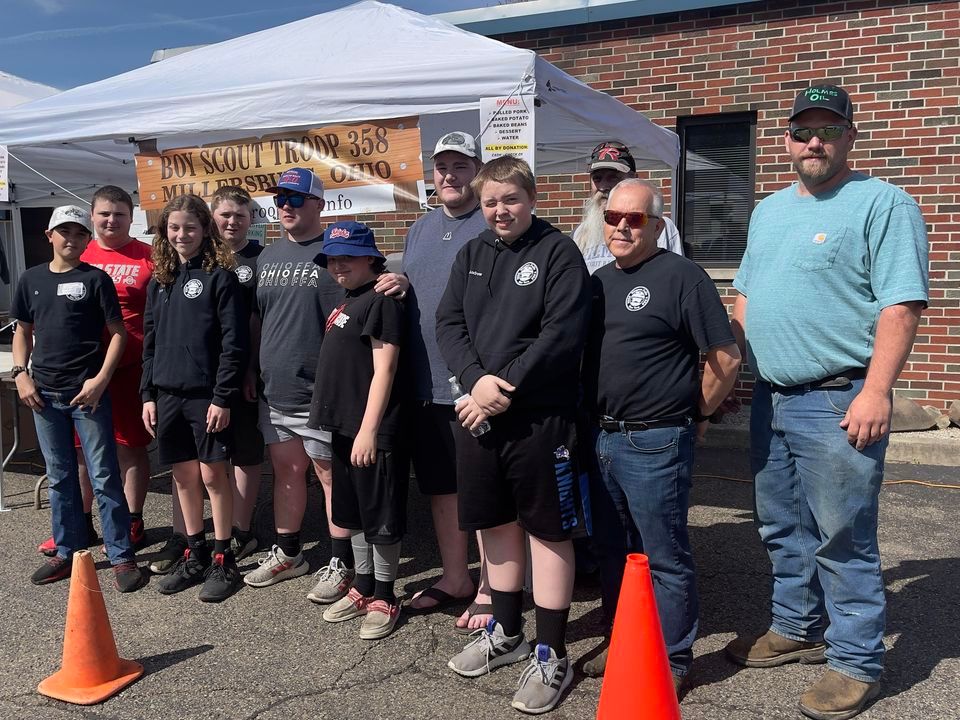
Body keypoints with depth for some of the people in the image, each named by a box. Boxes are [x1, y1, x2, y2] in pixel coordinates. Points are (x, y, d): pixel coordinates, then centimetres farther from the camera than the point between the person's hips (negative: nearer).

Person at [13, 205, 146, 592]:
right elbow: (23, 331, 16)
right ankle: (69, 551, 26)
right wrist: (21, 374, 2)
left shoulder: (96, 279, -2)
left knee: (104, 476, -2)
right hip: (44, 393, 4)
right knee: (60, 476, 13)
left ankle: (122, 556, 6)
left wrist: (100, 380, -13)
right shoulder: (31, 279, 9)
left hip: (88, 392, -4)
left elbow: (117, 332, -4)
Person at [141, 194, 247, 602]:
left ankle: (223, 560, 14)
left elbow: (234, 342, -11)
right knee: (183, 475, 12)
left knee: (212, 474, 1)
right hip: (168, 394, 6)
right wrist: (148, 393, 9)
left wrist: (223, 397, -15)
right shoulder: (159, 281, 12)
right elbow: (150, 342, 15)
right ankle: (195, 556, 25)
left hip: (207, 395, -6)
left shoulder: (220, 277, -6)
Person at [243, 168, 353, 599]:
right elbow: (255, 321, 19)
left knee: (330, 475, 3)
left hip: (318, 395, -7)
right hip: (273, 393, 7)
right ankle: (287, 554, 31)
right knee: (286, 471, 16)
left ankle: (340, 564, 15)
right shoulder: (267, 257, 14)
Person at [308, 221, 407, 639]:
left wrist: (369, 429, -21)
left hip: (372, 432, -9)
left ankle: (384, 599, 17)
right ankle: (363, 588, 31)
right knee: (354, 515, 17)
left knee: (380, 519, 3)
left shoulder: (380, 299, -11)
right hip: (343, 427, 9)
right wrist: (343, 425, 17)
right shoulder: (346, 302, 15)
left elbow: (383, 370, -18)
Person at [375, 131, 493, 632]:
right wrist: (396, 287, 5)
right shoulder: (419, 230, 16)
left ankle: (489, 590, 19)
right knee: (440, 485, 17)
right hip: (425, 386, 7)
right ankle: (454, 577, 33)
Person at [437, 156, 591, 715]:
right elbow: (449, 323, 4)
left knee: (548, 530, 3)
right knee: (496, 523, 16)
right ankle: (506, 633, 35)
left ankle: (552, 656, 17)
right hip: (477, 412, 6)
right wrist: (476, 379, -13)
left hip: (540, 417, -6)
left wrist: (505, 390, -18)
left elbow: (562, 333, -16)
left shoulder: (558, 252, -5)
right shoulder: (471, 255, 12)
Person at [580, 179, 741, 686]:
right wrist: (597, 422, 14)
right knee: (611, 550, 18)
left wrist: (694, 414, -2)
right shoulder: (598, 281, 12)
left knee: (664, 557, 5)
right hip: (601, 438, 8)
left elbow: (726, 359, -11)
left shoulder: (681, 276, -10)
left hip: (655, 444, -7)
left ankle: (672, 659, 21)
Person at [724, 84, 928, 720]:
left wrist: (876, 392, -22)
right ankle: (797, 629, 35)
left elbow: (901, 306, -15)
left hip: (837, 403, -7)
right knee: (782, 530, 17)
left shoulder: (883, 204, -7)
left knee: (843, 540, 1)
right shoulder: (769, 210, 16)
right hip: (771, 398, 8)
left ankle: (857, 663, 18)